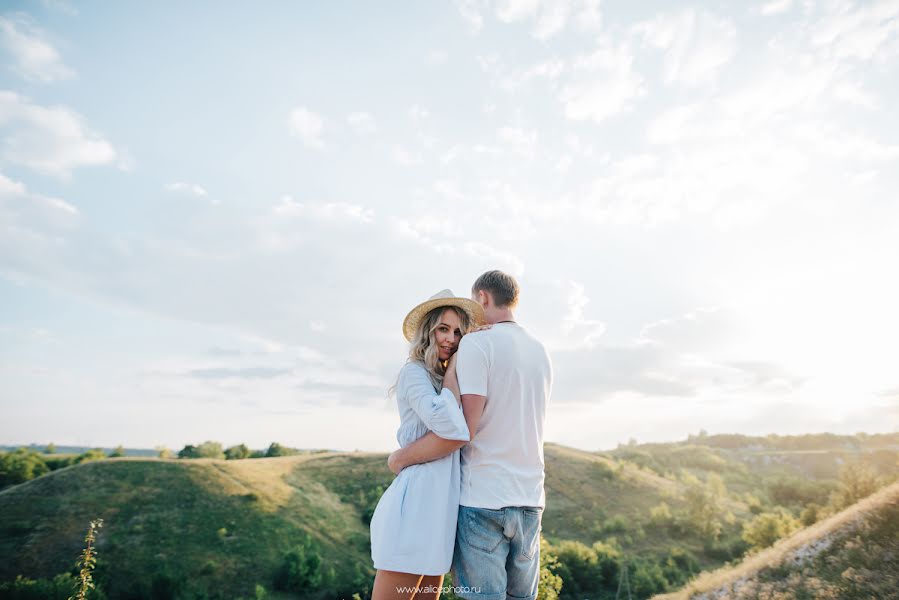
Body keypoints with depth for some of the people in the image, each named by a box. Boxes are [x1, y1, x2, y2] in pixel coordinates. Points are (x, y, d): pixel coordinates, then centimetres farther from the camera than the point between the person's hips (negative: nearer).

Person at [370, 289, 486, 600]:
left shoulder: (443, 379, 19)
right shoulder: (414, 371, -9)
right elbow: (448, 426, -23)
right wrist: (453, 368, -10)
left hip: (439, 501, 9)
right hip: (417, 500, -9)